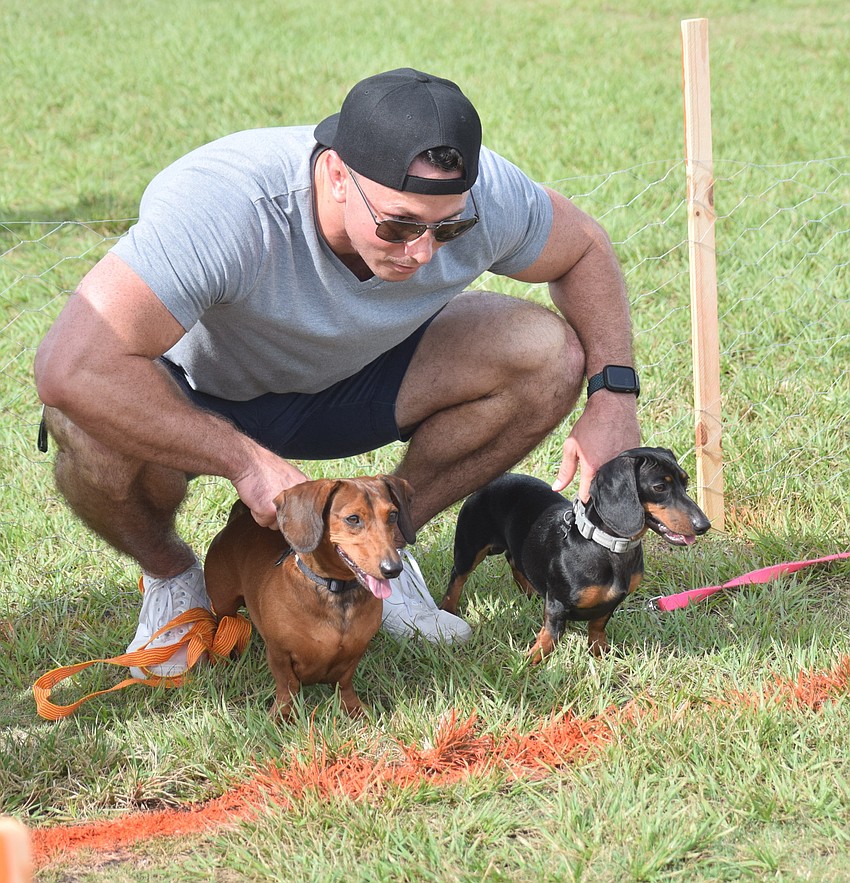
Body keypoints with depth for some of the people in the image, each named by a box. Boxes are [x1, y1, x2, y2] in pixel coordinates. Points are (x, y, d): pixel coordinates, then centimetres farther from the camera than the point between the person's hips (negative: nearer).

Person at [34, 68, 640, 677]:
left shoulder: (476, 194, -25)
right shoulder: (223, 208, -41)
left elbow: (584, 249, -2)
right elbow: (70, 368, -48)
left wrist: (614, 394, -16)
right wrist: (248, 462, -43)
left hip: (354, 378, 4)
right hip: (203, 401, -4)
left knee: (548, 353, -17)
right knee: (94, 427, -38)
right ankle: (170, 575, -3)